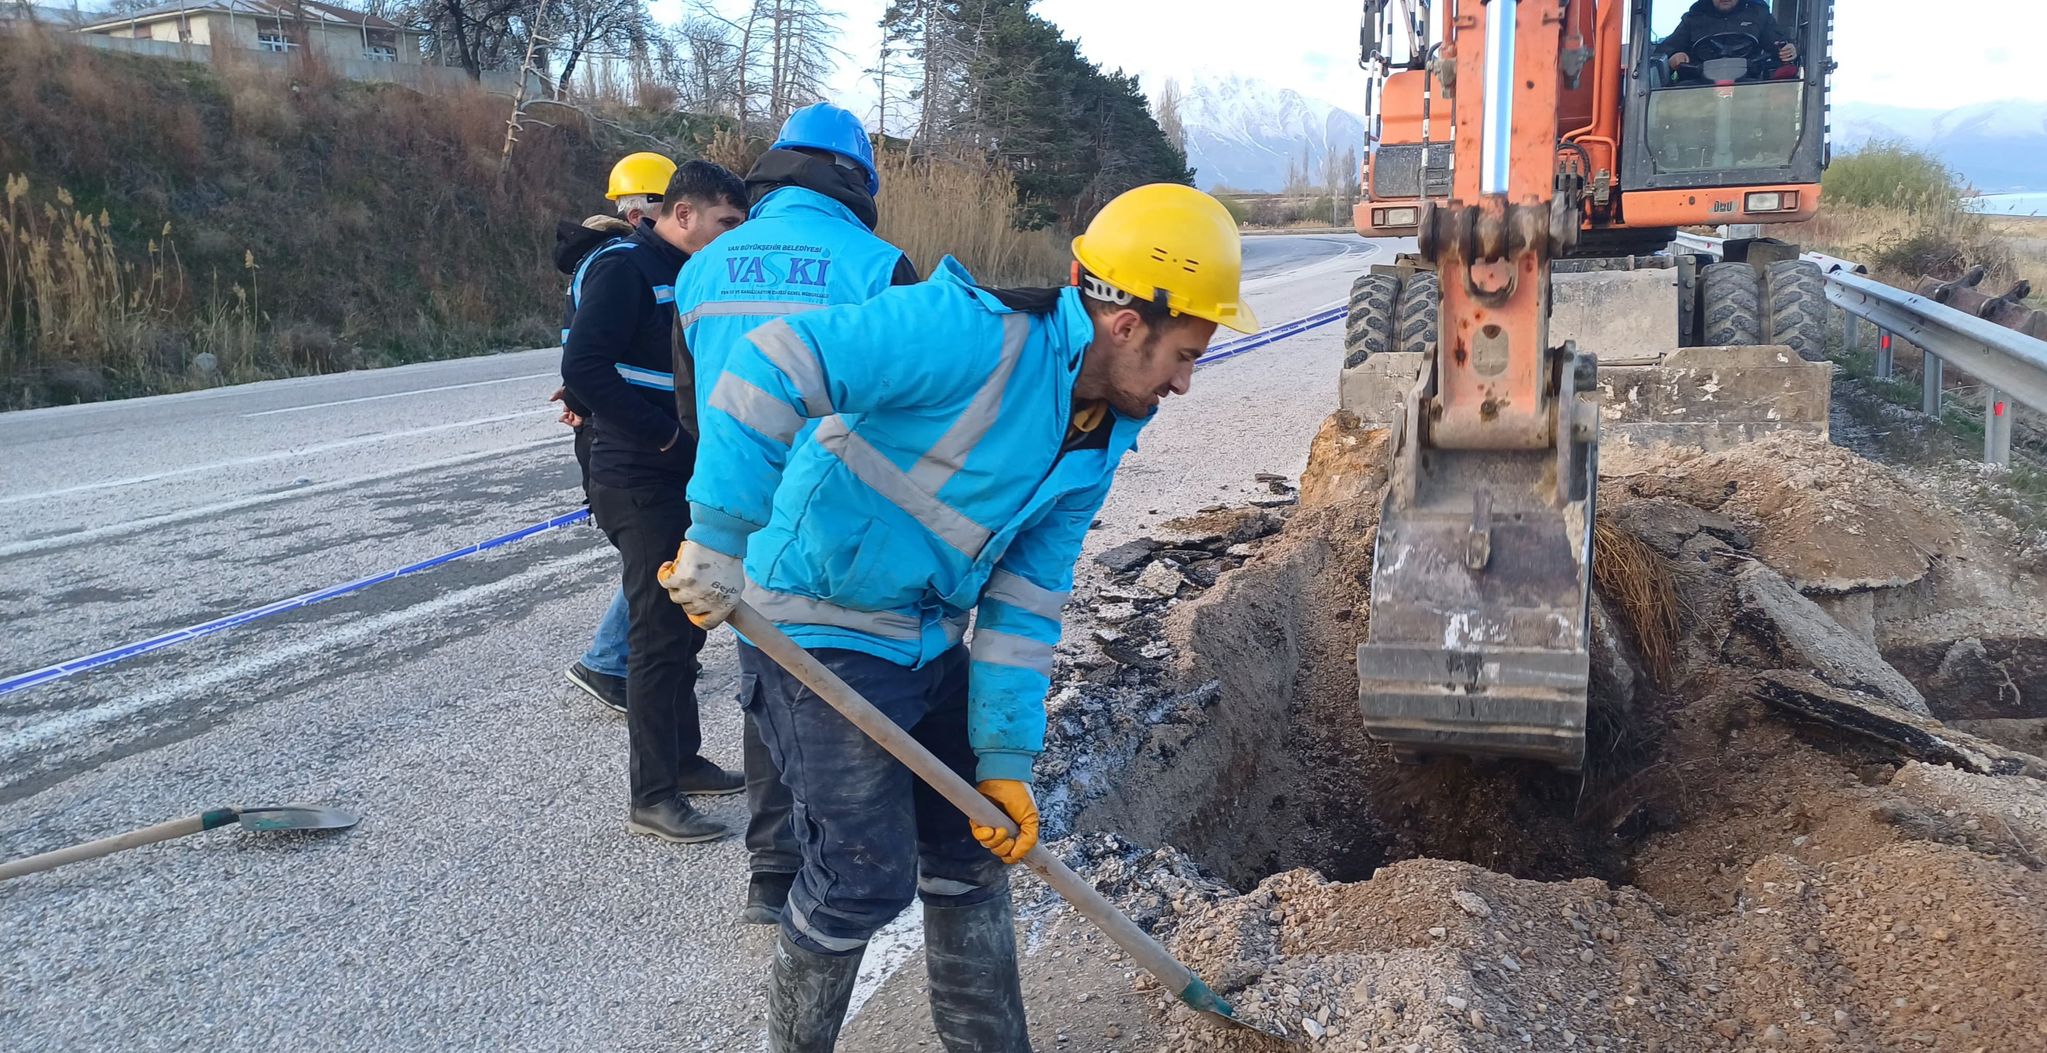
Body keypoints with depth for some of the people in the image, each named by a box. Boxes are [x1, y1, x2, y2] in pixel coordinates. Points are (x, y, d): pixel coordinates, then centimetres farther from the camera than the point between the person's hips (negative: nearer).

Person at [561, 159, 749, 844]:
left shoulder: (685, 274, 14)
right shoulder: (623, 267, -14)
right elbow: (584, 369, -23)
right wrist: (666, 434, -21)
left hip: (684, 482, 9)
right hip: (641, 485, -9)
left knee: (683, 626, 17)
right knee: (660, 635, -4)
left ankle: (683, 759, 31)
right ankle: (652, 798, 6)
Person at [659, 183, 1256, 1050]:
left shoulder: (1098, 444, 2)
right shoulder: (979, 336, -25)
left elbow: (1025, 601, 5)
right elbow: (778, 364, -31)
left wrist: (1006, 757, 2)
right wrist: (721, 541, -30)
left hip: (928, 643, 8)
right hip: (823, 636, -8)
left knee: (971, 853, 16)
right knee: (867, 876, -3)